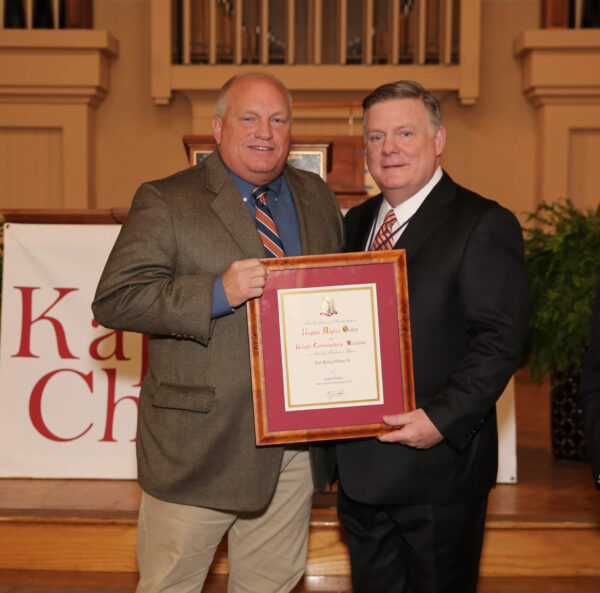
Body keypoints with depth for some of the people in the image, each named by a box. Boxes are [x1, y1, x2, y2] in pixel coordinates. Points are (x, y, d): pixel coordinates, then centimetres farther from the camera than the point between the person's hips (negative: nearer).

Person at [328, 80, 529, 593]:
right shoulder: (358, 222, 13)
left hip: (436, 466, -6)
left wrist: (442, 419, -24)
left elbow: (499, 339, -16)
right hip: (359, 466, 7)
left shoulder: (483, 224, -10)